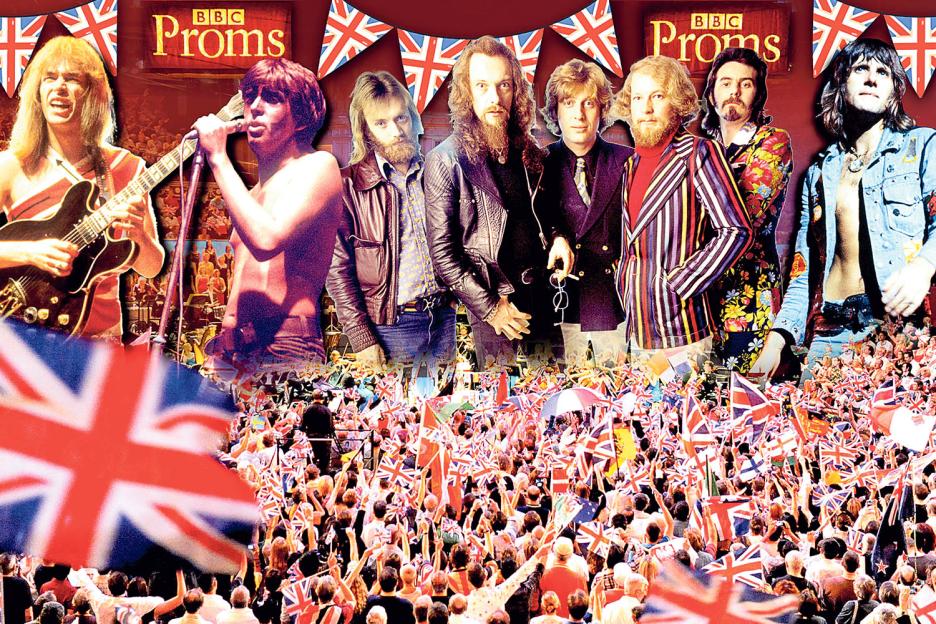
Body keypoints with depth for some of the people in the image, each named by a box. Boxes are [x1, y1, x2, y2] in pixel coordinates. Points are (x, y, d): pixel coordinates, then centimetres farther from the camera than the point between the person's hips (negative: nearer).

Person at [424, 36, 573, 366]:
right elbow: (443, 253, -12)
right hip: (492, 305, -5)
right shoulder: (446, 161, -11)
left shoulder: (528, 153, 6)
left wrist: (557, 236, 0)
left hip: (542, 297, 5)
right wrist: (490, 307, -13)